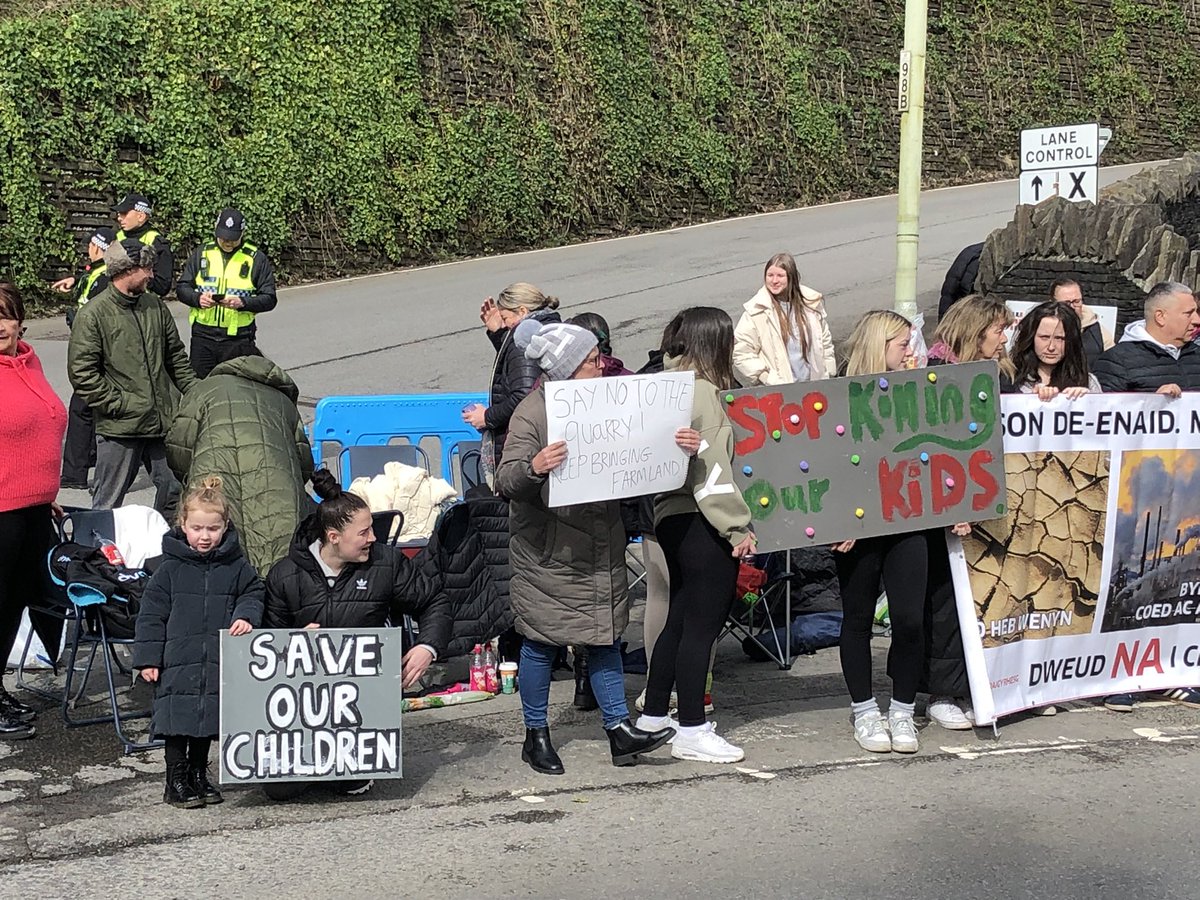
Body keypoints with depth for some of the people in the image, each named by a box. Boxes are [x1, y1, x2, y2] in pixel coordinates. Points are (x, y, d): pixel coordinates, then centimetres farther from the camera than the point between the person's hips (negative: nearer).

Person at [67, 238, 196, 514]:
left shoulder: (154, 305, 10)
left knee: (175, 491, 12)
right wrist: (119, 405, -14)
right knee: (108, 502, 3)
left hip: (166, 421, 6)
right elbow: (82, 374, -12)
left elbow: (175, 355, 20)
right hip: (120, 427, -6)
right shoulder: (93, 315, -9)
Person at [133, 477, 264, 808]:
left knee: (209, 720, 13)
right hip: (178, 662, -2)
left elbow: (253, 594, 12)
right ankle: (176, 781, 11)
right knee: (178, 720, -1)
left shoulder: (237, 568, 2)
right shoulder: (170, 569, -2)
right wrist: (148, 658, -4)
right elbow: (151, 615, 0)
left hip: (219, 663, 2)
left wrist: (246, 616, -11)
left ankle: (198, 775, 29)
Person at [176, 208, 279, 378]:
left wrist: (242, 303, -18)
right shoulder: (202, 253, 8)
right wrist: (198, 298, -12)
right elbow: (182, 288, 10)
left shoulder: (256, 258, 1)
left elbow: (269, 299, -1)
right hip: (203, 336, 2)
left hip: (239, 339, -2)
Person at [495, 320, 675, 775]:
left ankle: (619, 729, 13)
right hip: (549, 551, -6)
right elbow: (505, 482, -20)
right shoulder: (532, 413, -14)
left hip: (601, 546, 7)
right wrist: (534, 467, -41)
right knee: (543, 640, 3)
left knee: (605, 635, 9)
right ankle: (536, 735, 16)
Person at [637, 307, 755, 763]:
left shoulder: (671, 384, 14)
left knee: (680, 619, 18)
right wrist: (739, 528, -18)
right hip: (701, 522, -10)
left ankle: (654, 715, 26)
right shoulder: (703, 391, -15)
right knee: (702, 624, -4)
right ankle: (691, 731, 0)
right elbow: (711, 469, -19)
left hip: (672, 517, 10)